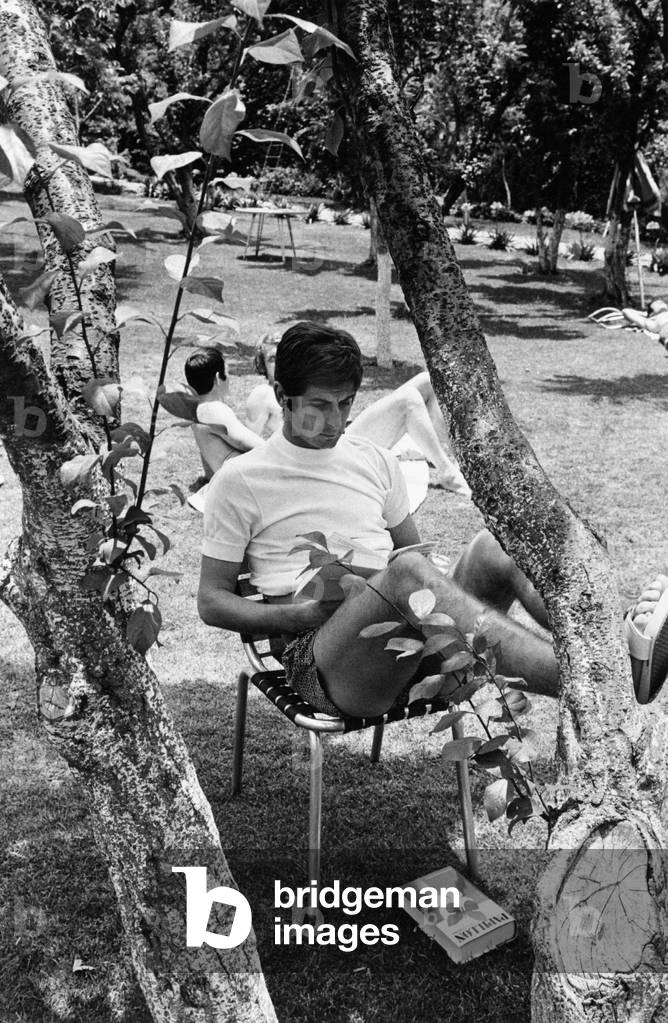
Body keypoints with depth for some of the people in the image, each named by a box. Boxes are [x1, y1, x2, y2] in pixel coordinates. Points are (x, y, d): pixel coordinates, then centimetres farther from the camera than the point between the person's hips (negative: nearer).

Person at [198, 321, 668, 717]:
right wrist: (295, 617, -10)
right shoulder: (240, 479, 6)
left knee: (494, 545, -23)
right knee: (407, 571, -36)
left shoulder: (375, 461, 19)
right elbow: (212, 601, 7)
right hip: (321, 657, -4)